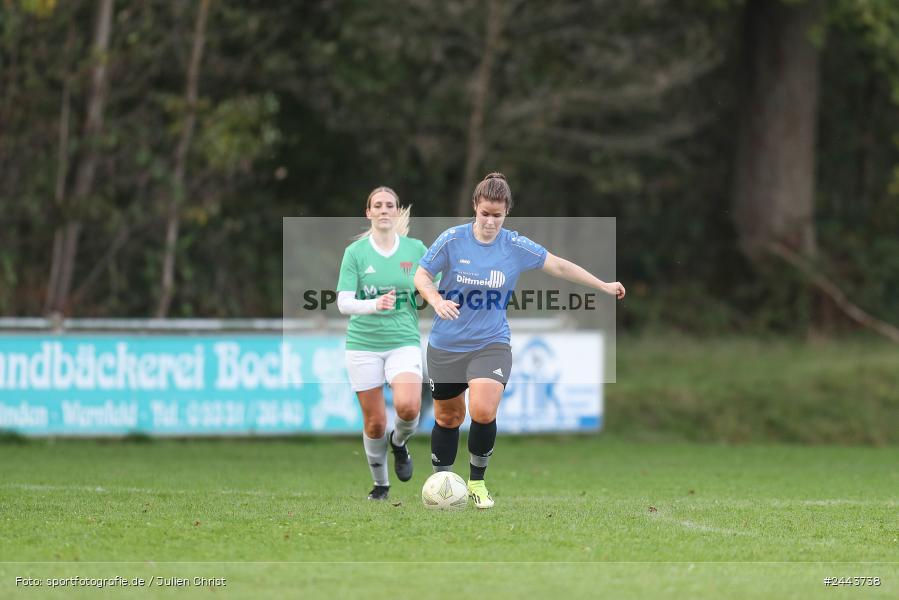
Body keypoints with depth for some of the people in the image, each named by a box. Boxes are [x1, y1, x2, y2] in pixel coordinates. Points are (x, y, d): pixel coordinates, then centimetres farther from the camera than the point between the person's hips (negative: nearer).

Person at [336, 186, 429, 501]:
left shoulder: (415, 249, 3)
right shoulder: (355, 251, -2)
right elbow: (343, 303, -10)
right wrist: (374, 305, -27)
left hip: (404, 342, 0)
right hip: (363, 344, 0)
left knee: (408, 406, -25)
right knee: (374, 423, 2)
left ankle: (399, 442, 10)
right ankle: (380, 484, 24)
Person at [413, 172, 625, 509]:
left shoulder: (516, 247, -5)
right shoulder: (452, 240, -8)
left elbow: (559, 267, 6)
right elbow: (421, 275, -2)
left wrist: (604, 286, 11)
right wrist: (436, 300, -23)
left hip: (491, 343, -1)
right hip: (447, 344, 1)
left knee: (483, 412, -21)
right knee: (448, 417, 10)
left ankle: (477, 481, -1)